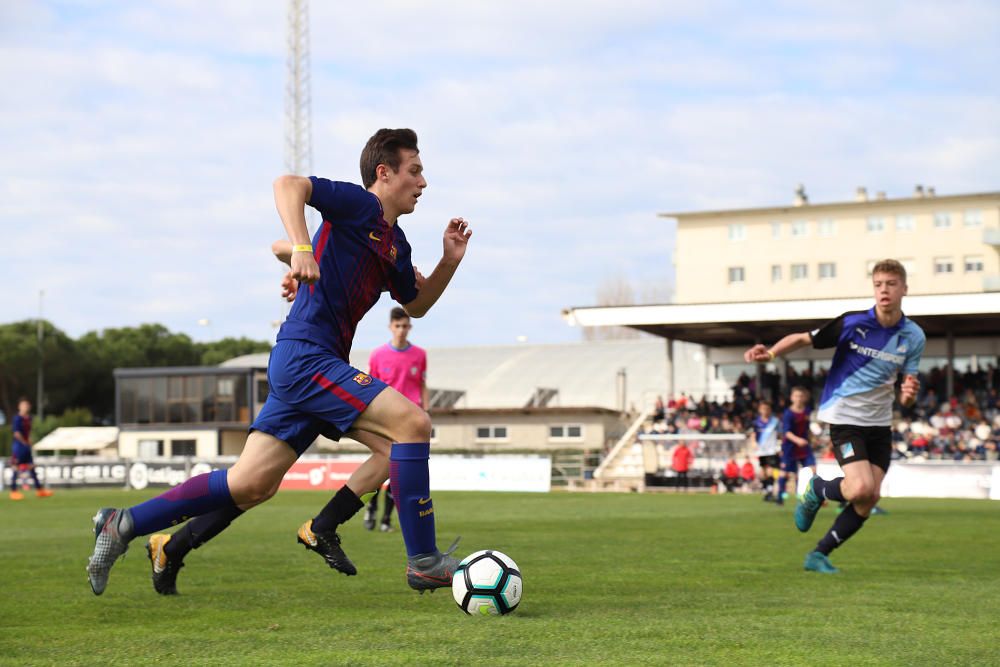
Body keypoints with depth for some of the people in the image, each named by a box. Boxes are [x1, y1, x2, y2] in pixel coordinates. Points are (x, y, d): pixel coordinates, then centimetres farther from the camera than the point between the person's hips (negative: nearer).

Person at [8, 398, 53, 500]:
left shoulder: (28, 418, 8)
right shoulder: (17, 418, -15)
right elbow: (16, 433, -20)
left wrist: (29, 441, 4)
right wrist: (25, 442, -11)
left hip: (27, 445, 8)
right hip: (19, 445, -8)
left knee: (31, 467, 12)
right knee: (16, 468, -1)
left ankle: (39, 489, 16)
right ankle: (13, 491, 6)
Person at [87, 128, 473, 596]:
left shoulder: (395, 243, 19)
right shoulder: (359, 206, -6)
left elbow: (417, 305, 31)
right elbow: (288, 184, -20)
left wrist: (449, 262, 15)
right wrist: (302, 250, -33)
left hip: (306, 365, 10)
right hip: (306, 357, -10)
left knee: (251, 486, 6)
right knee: (413, 422, -17)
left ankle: (124, 525, 14)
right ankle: (423, 562, -13)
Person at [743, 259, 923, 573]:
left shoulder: (914, 337, -1)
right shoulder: (853, 323, -13)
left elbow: (905, 394, 4)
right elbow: (804, 338, -6)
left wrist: (909, 393, -20)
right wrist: (771, 352, -23)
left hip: (880, 423, 5)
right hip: (845, 417, -5)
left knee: (869, 499, -1)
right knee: (861, 489, -22)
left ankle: (819, 554, 13)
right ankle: (817, 489, 11)